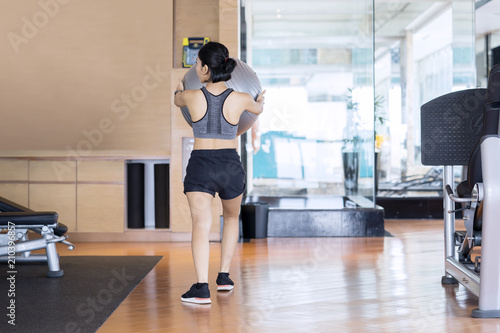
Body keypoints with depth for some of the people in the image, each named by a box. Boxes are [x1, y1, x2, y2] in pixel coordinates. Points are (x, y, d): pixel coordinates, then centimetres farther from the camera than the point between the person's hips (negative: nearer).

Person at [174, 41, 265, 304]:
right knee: (231, 218, 26)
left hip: (200, 166, -2)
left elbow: (177, 100, 19)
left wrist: (179, 90, 44)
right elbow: (258, 108, 18)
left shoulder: (192, 97, -6)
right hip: (230, 166, 2)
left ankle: (202, 287, -26)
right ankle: (224, 275, 27)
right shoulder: (240, 99, -5)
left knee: (201, 224, -12)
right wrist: (260, 100, 43)